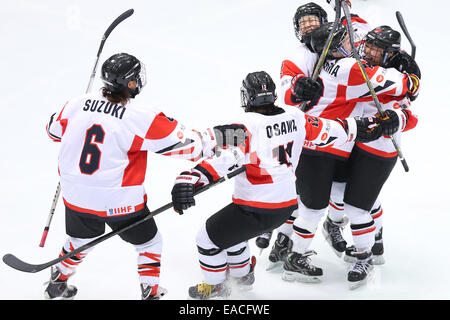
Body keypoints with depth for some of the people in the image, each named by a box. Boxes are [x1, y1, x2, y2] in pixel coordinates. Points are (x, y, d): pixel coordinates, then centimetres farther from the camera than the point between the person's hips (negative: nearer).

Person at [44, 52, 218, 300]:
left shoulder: (77, 105, -4)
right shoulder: (143, 117, -17)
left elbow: (54, 130, 15)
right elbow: (185, 144, -13)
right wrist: (206, 142, 8)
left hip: (76, 196, 5)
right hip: (120, 202, -5)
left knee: (79, 240, 32)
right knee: (149, 243, 20)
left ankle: (56, 286, 48)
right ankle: (151, 293, 22)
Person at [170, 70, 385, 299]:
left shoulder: (247, 127, -21)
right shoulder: (295, 118, -2)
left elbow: (223, 158, -36)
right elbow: (332, 130, 8)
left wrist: (190, 179, -44)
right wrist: (361, 127, 24)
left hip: (256, 211, -8)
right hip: (287, 206, 8)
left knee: (208, 238, 13)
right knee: (230, 230, 33)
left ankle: (216, 287, 30)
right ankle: (242, 274, 52)